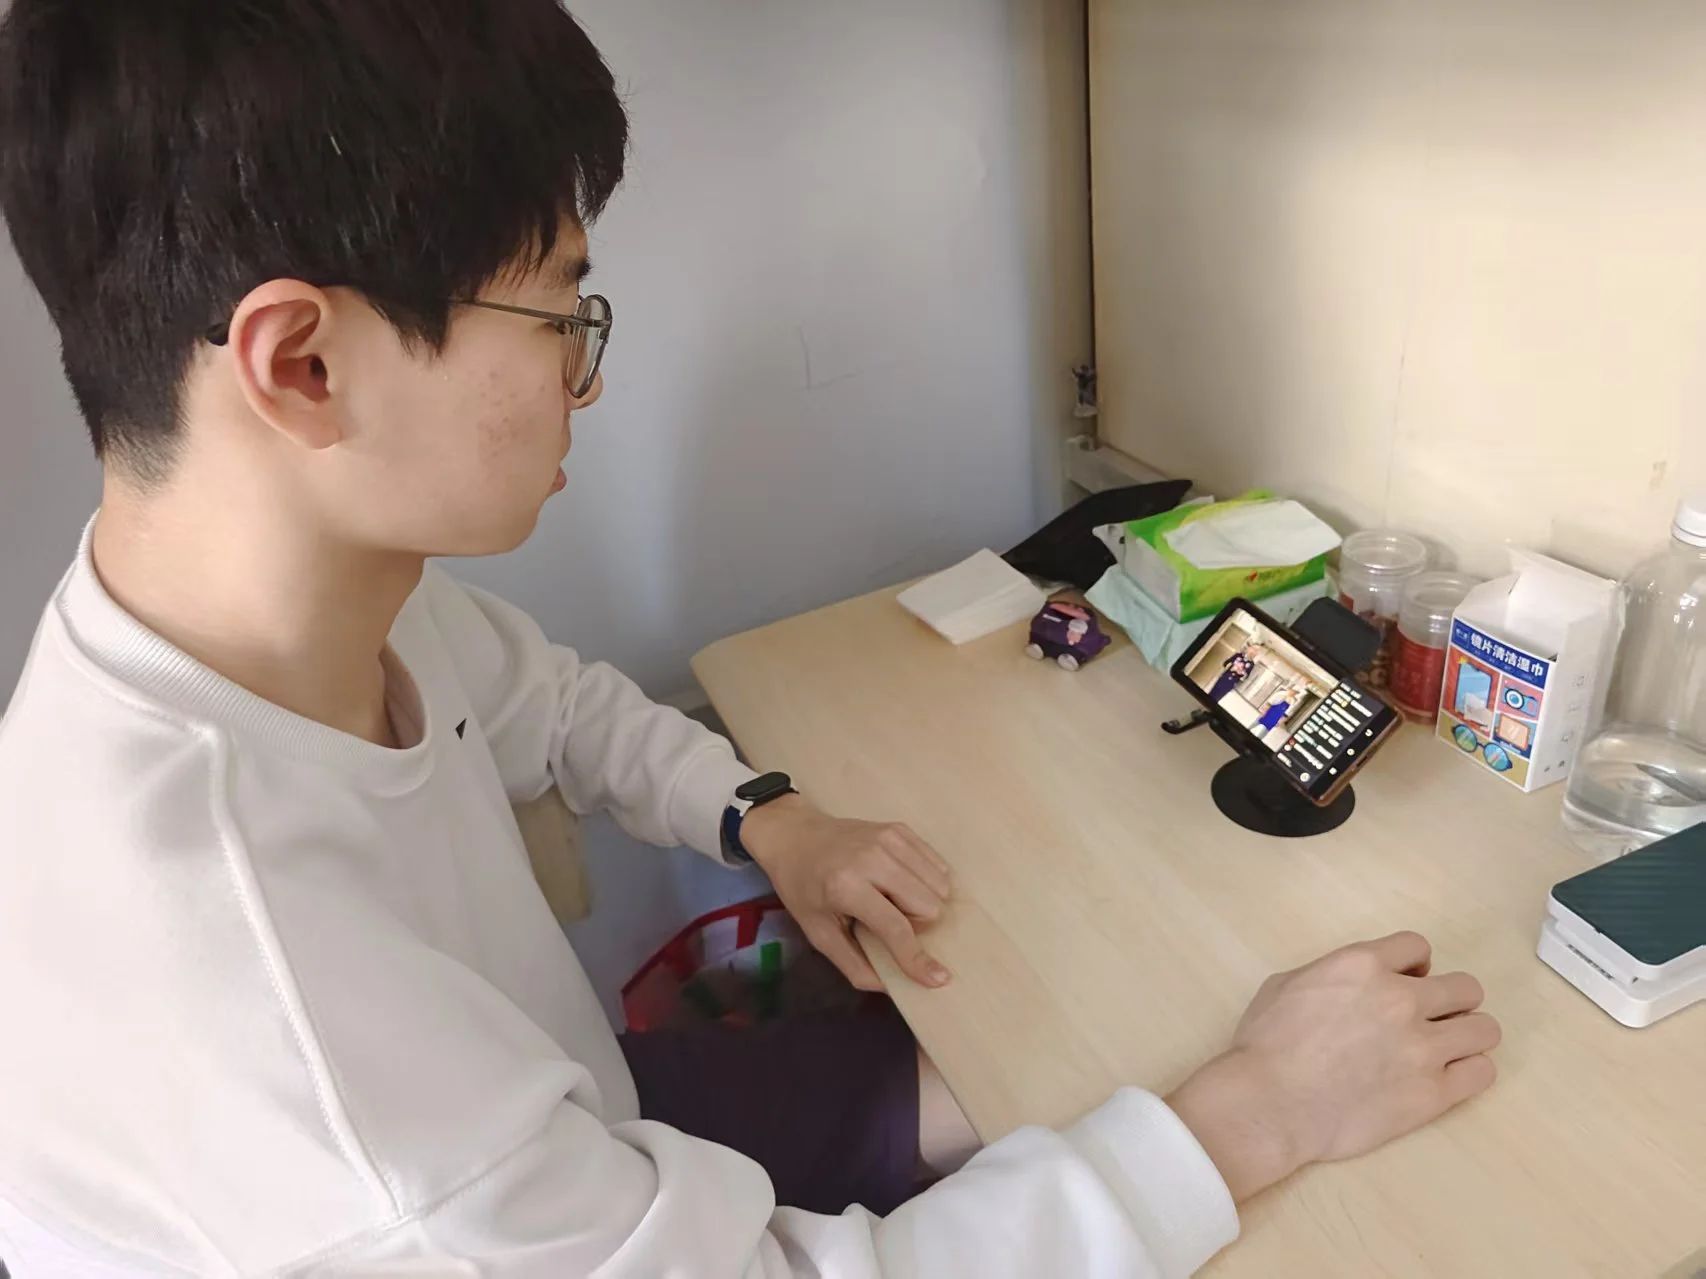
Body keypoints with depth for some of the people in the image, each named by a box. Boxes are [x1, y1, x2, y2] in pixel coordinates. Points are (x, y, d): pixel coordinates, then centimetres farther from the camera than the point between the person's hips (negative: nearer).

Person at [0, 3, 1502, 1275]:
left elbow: (548, 697, 7)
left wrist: (771, 819, -7)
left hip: (578, 1145, 5)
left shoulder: (354, 581, -16)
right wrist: (1256, 1114, -23)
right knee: (1065, 1088, 5)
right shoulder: (240, 1006, -41)